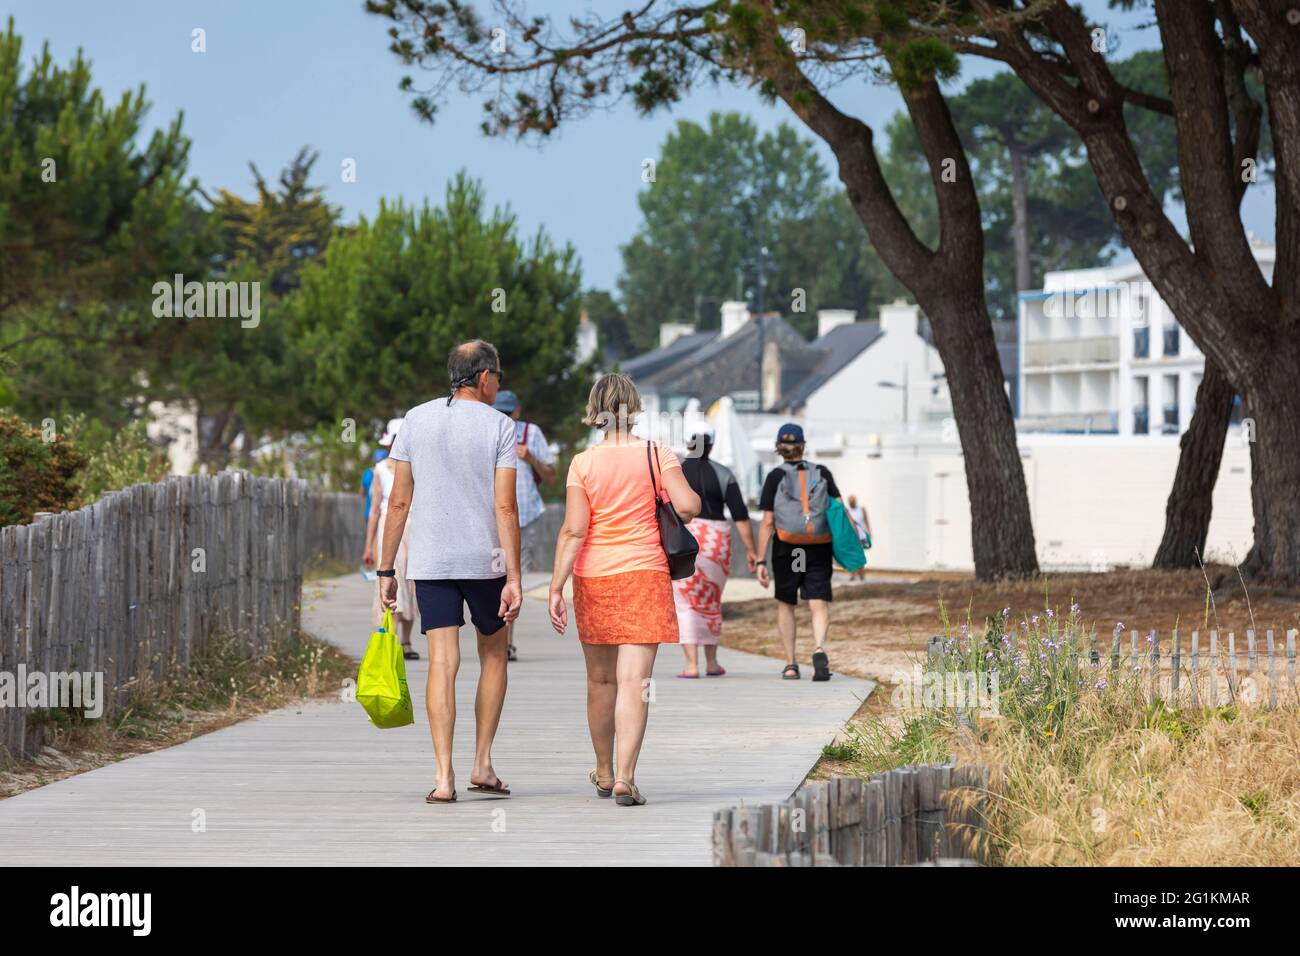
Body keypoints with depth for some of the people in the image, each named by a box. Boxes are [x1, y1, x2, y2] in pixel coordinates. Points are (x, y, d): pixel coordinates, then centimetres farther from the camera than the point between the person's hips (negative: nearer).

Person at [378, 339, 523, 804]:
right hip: (484, 559, -2)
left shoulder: (416, 419, 4)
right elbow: (505, 508, -9)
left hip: (429, 561, 2)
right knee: (493, 655, 17)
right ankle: (483, 765, 13)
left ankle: (444, 777, -11)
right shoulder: (498, 426, -4)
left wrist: (386, 569, 7)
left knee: (443, 663, -2)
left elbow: (399, 501, 2)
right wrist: (514, 578, -9)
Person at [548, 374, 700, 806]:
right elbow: (688, 505, -13)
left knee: (600, 680, 15)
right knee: (633, 680, -6)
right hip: (644, 575, -2)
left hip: (593, 577, 2)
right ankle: (625, 778, -17)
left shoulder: (583, 463, -3)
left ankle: (604, 774, 29)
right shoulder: (656, 454, -3)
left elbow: (573, 531, -7)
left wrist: (556, 588, -6)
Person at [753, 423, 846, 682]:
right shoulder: (822, 473, 5)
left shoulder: (775, 477, -1)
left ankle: (790, 664, 12)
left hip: (786, 548, -1)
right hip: (819, 549, 1)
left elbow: (767, 522, -5)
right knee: (819, 604, -3)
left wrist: (761, 561, -4)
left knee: (785, 604, 15)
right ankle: (819, 648, -31)